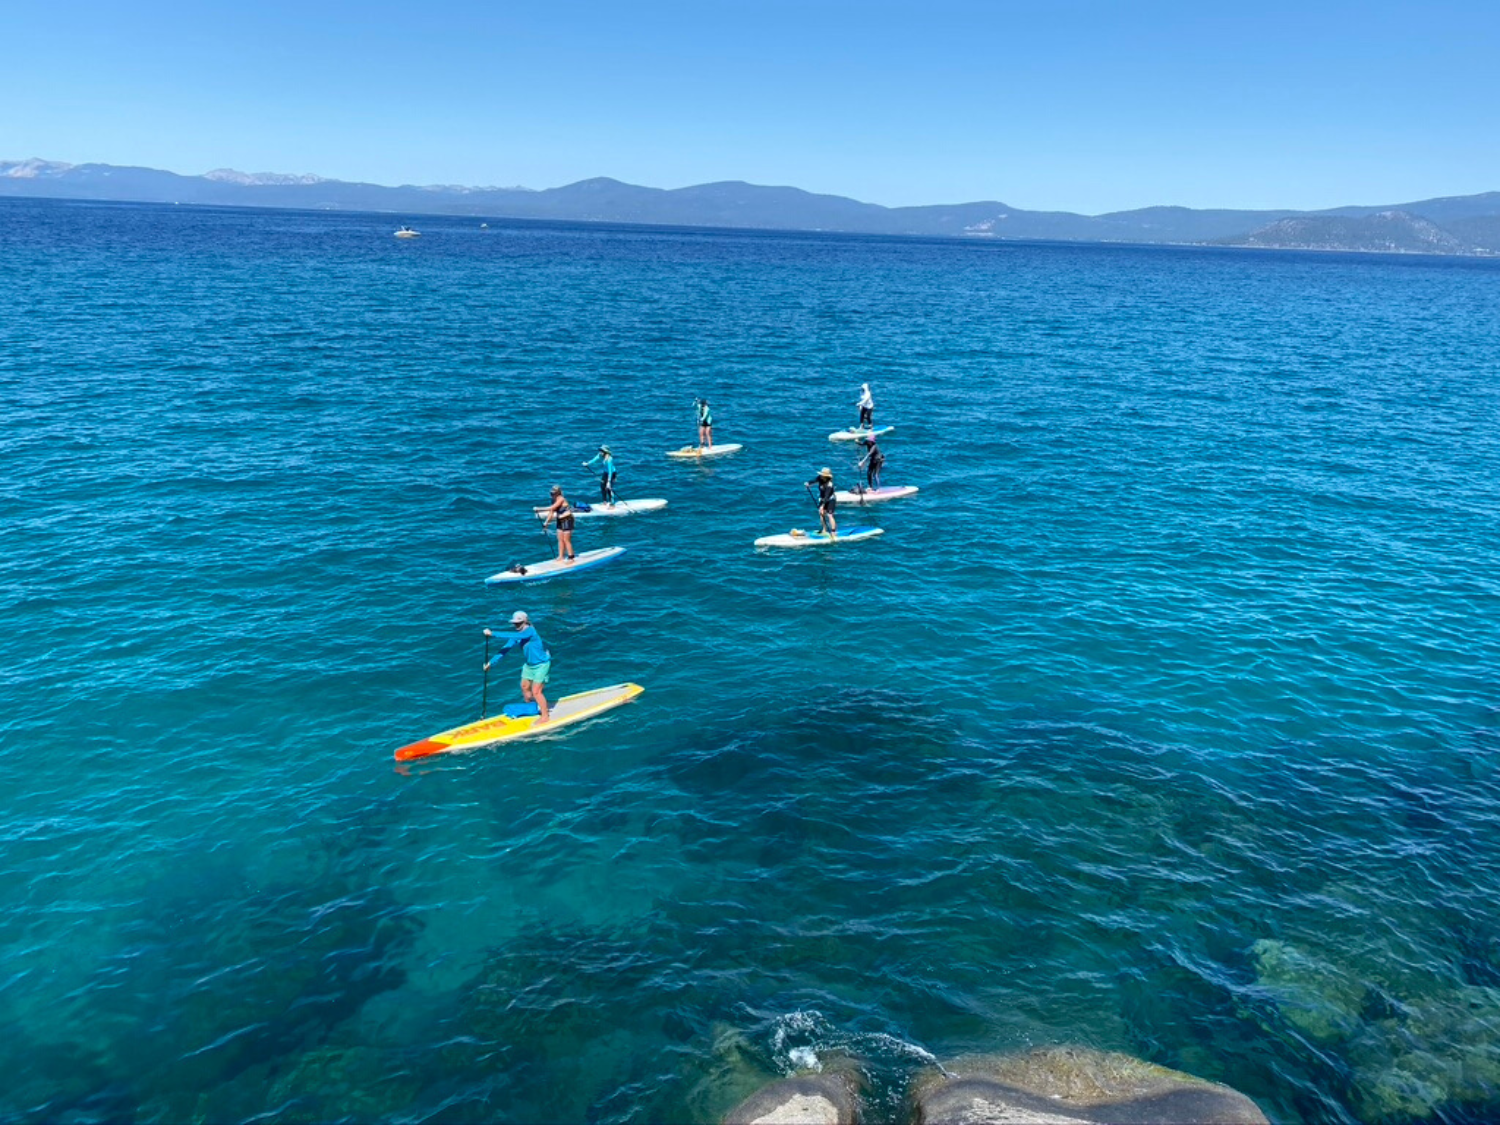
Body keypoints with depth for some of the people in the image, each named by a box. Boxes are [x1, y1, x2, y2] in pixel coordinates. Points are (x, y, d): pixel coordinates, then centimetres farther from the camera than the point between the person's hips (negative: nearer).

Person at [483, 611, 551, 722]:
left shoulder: (530, 631, -26)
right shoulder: (517, 634, -2)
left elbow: (513, 637, -39)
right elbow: (505, 648, -2)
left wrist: (492, 634, -40)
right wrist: (491, 662, -8)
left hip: (541, 665, -9)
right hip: (529, 664, 9)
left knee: (536, 692, -8)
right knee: (525, 688, 18)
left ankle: (545, 716, 8)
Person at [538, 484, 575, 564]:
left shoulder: (561, 499, -20)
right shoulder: (554, 500, 7)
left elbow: (552, 508, -28)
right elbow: (551, 511, 8)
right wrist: (546, 522, 2)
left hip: (567, 520, -8)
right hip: (560, 521, 8)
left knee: (566, 540, -4)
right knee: (560, 539, 10)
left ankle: (571, 558, 4)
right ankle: (561, 556, 18)